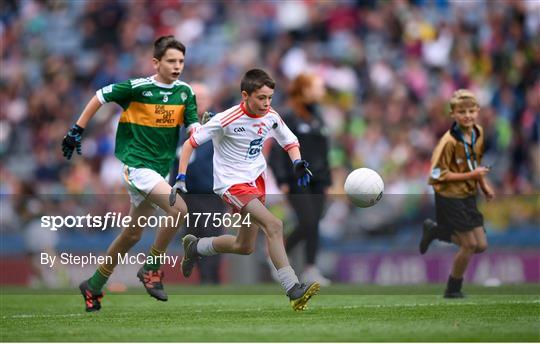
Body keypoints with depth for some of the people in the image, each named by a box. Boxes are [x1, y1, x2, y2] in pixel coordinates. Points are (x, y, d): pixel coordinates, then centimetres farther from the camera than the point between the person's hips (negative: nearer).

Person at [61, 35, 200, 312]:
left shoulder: (185, 92, 3)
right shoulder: (137, 88, -12)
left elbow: (193, 128, 0)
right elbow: (100, 97, 0)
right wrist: (77, 131, 0)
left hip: (160, 168, 7)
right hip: (136, 163, -7)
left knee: (132, 234, 16)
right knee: (179, 208, -25)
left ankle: (94, 287, 30)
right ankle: (152, 268, -10)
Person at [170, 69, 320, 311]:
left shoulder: (271, 117, -3)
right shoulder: (227, 120, -18)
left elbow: (290, 142, 14)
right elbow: (191, 143, -11)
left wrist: (297, 163, -7)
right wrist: (181, 178, -17)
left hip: (256, 179, 7)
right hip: (232, 183, -7)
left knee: (245, 247, 16)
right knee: (274, 226, -27)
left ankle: (195, 247, 42)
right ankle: (293, 290, -29)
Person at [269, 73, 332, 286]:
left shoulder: (318, 117, 12)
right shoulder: (290, 118, -9)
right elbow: (278, 150, -11)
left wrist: (326, 180, 15)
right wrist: (282, 180, -16)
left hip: (316, 181, 6)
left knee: (315, 225, 3)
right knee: (308, 223, -13)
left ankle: (310, 270, 11)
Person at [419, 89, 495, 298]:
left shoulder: (478, 133, 0)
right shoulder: (449, 141, -23)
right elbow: (438, 174, -22)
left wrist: (484, 185, 6)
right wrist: (471, 176, -25)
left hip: (468, 196, 7)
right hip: (449, 198, -7)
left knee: (481, 246, 7)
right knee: (470, 245, -5)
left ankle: (435, 230, 26)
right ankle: (453, 291, 14)